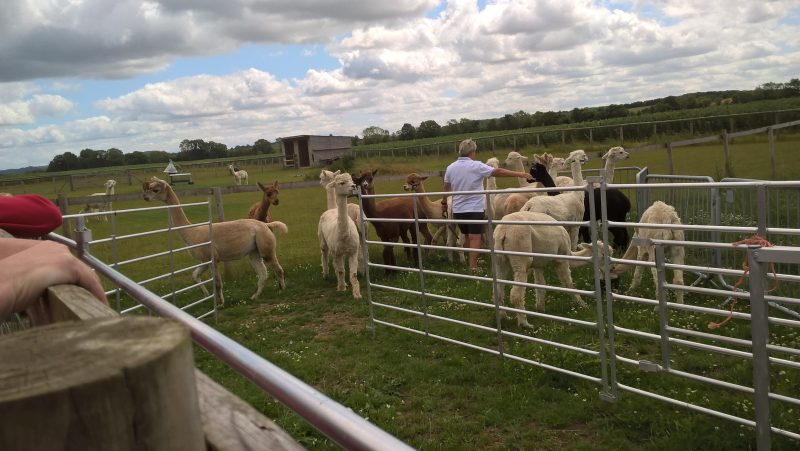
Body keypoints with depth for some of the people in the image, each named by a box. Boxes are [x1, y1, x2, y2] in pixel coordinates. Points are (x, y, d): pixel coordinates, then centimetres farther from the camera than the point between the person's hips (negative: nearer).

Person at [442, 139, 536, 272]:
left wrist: (444, 203, 27)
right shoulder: (476, 166, -13)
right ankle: (473, 267, -5)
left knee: (467, 236, 20)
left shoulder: (450, 167, 2)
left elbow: (446, 187, 13)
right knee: (475, 238, -2)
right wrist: (520, 174, -15)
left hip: (458, 209, 6)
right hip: (475, 208, -5)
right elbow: (498, 172, -17)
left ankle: (472, 261, 33)